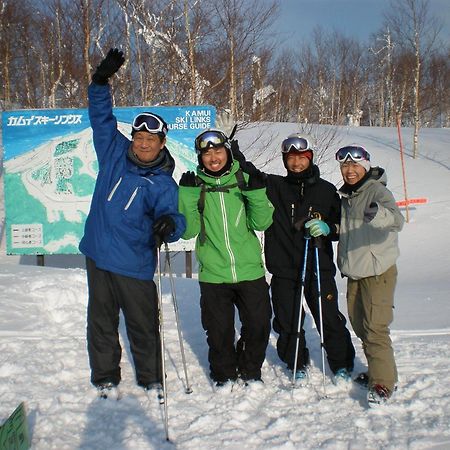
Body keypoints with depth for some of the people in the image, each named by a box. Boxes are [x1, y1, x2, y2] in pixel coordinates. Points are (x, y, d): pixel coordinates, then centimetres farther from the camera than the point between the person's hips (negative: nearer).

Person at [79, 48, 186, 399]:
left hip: (134, 266, -3)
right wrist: (101, 82, 0)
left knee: (143, 325, 8)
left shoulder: (163, 183, -8)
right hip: (97, 256, 4)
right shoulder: (114, 152, 2)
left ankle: (151, 380, 28)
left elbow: (172, 215, -20)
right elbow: (101, 116, 10)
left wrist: (169, 223, -43)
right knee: (102, 322, 15)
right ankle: (105, 377, 32)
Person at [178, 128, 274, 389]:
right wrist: (187, 196, -16)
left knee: (258, 324, 9)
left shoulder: (244, 180, 2)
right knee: (219, 329, 9)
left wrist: (257, 194, -17)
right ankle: (224, 373, 33)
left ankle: (251, 370, 34)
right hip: (213, 274, -1)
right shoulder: (195, 186, 1)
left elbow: (261, 223, -1)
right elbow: (189, 231, -5)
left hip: (250, 270, 1)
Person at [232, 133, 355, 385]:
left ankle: (342, 365, 27)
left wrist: (327, 228, -12)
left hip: (319, 268, 0)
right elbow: (251, 176, -4)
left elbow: (342, 223, 9)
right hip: (284, 269, 1)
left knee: (330, 320, 6)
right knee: (288, 324, 9)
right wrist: (236, 155, -22)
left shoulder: (326, 190, 5)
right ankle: (298, 365, 31)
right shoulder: (274, 186, 5)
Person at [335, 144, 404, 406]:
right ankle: (377, 372, 31)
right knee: (359, 324, 15)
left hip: (378, 271, -8)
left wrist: (379, 214, -52)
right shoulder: (346, 195, 12)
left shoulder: (377, 191, -12)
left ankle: (384, 383, -1)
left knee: (375, 328, -11)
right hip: (354, 271, 8)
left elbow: (397, 220, -31)